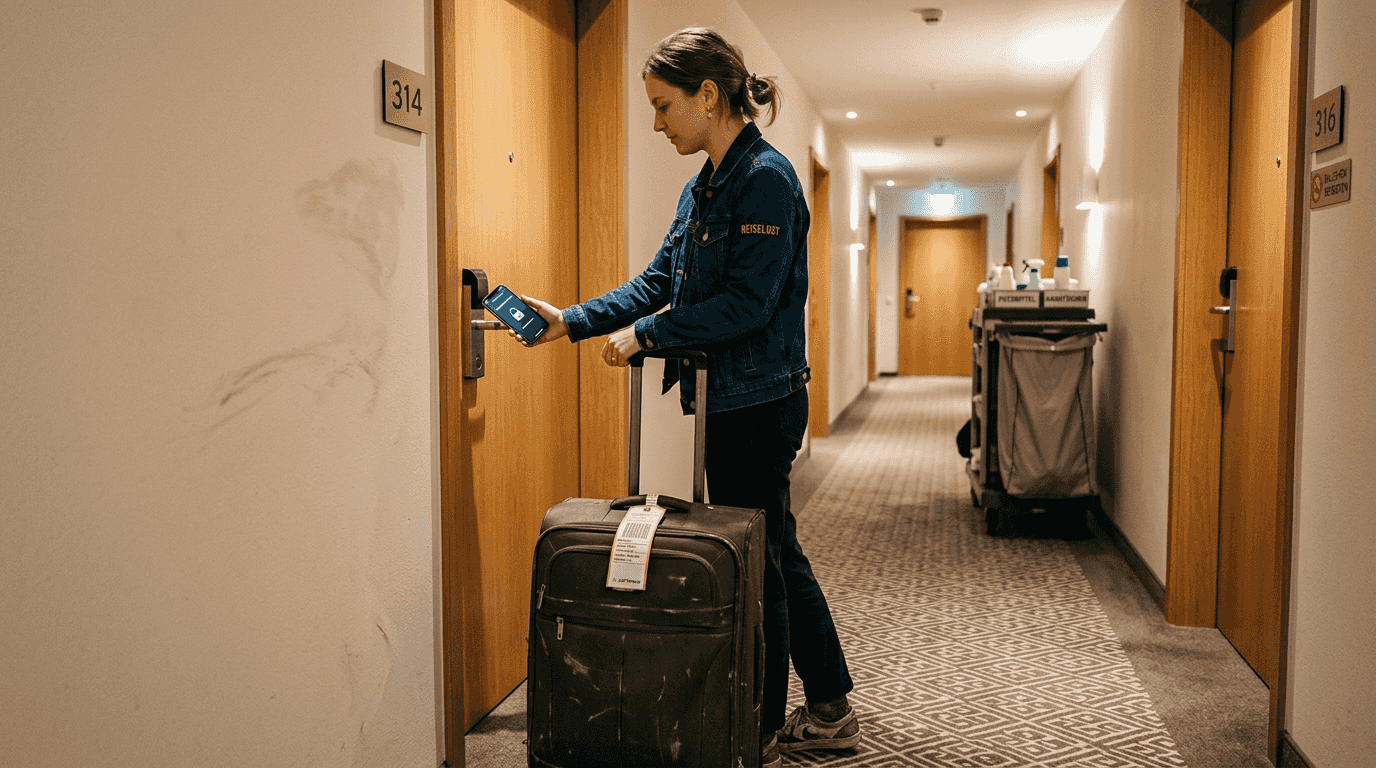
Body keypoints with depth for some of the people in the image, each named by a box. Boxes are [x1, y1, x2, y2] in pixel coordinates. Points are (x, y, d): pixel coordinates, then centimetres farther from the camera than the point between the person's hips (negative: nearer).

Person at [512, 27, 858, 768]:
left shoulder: (766, 178, -15)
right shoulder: (703, 186, 13)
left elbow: (748, 302, -21)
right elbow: (658, 281, 14)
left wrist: (642, 334, -16)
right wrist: (571, 320, 6)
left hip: (758, 401, -9)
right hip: (730, 401, 10)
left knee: (756, 563, 1)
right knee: (775, 555, 16)